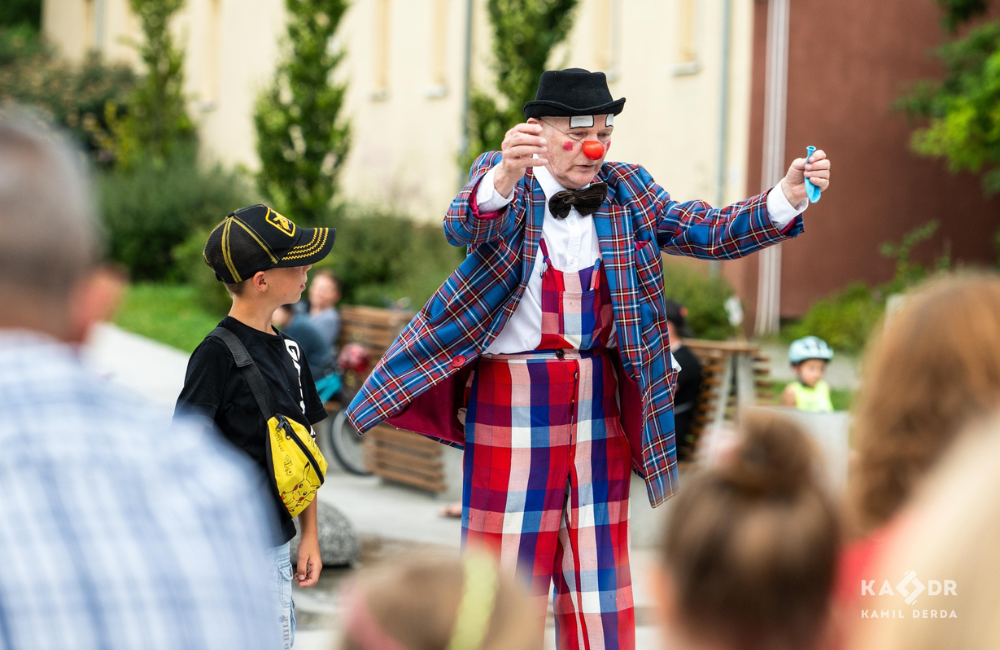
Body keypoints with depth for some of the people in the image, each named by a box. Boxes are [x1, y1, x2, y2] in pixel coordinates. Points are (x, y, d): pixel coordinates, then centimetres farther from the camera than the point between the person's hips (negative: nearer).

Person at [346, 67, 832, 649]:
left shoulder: (625, 191, 8)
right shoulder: (500, 176, -3)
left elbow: (710, 233, 0)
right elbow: (465, 228, -25)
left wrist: (788, 199, -17)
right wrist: (504, 180, -47)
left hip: (600, 401, 4)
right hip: (513, 398, -4)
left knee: (600, 565, 8)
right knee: (507, 563, 0)